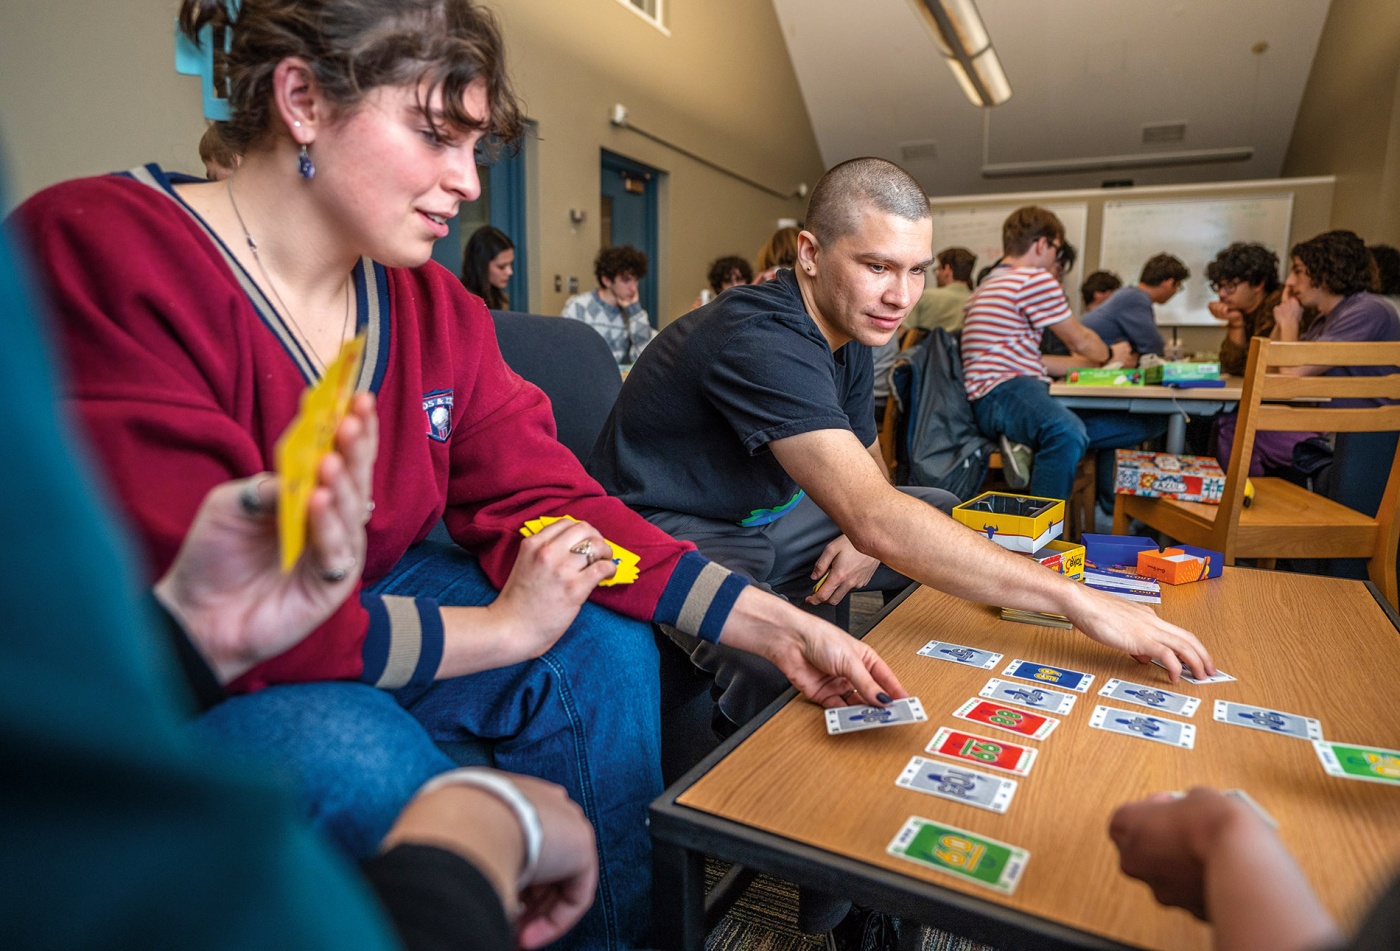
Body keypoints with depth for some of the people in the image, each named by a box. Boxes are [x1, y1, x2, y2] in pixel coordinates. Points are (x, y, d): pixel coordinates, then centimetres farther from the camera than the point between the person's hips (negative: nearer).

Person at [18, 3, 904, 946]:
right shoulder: (103, 256, -24)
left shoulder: (440, 309, -4)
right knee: (362, 760, -34)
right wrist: (504, 628, -25)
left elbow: (548, 502, -7)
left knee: (610, 648, -8)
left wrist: (777, 626, -15)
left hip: (364, 607, 6)